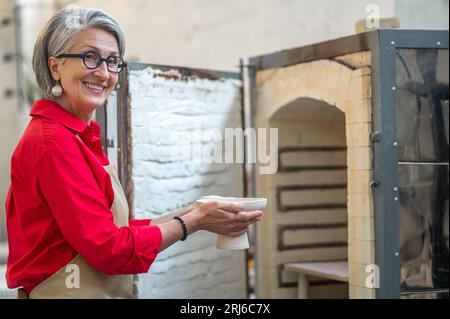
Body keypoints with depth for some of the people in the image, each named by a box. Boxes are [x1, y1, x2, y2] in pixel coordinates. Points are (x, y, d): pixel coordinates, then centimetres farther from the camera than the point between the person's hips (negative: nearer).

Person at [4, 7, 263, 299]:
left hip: (106, 292, 8)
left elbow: (109, 229, 7)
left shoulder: (81, 138, 9)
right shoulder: (53, 142, -17)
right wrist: (195, 221, -10)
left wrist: (188, 214, 2)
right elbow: (109, 248, -19)